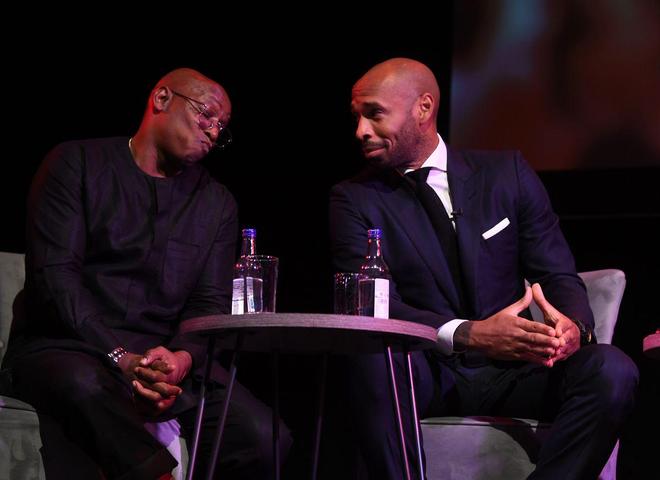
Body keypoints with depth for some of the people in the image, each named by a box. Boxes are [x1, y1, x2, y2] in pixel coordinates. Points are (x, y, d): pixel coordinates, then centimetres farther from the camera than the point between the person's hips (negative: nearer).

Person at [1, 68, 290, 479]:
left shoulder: (217, 202, 17)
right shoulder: (78, 164, 4)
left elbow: (210, 303, 9)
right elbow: (54, 274, -7)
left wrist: (183, 358, -16)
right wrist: (120, 358, -20)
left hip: (168, 357, 4)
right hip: (67, 348, -3)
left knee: (266, 438, -23)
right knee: (85, 385, -42)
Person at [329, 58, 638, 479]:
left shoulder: (507, 174, 8)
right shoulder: (354, 200, 2)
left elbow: (559, 275, 6)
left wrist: (573, 326, -20)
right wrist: (469, 335, -28)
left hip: (512, 373, 2)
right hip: (424, 377, -2)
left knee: (612, 370, -27)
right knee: (371, 354, -36)